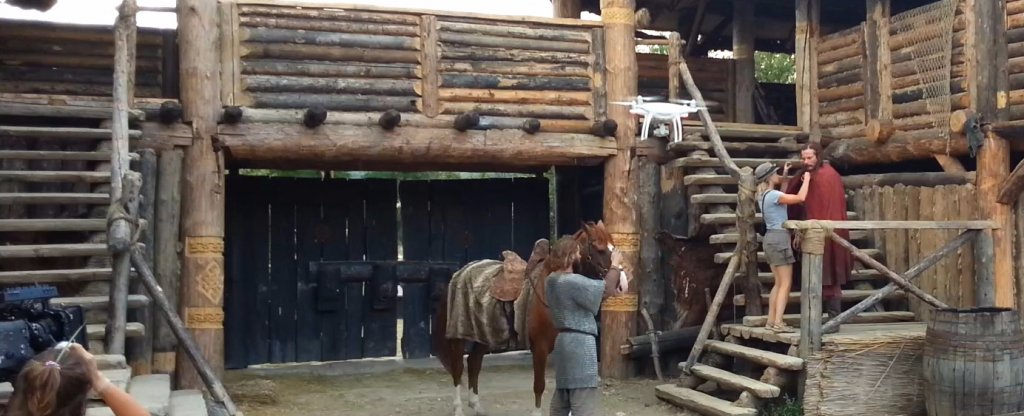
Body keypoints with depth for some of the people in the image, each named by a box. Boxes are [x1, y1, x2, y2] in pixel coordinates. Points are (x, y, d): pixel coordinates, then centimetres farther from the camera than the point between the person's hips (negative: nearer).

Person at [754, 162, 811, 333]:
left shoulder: (763, 195, 11)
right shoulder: (773, 195, -17)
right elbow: (800, 198, -23)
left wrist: (784, 176, 29)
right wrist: (807, 179, -8)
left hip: (771, 238, 9)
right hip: (779, 238, -9)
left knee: (779, 283, 14)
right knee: (786, 284, -6)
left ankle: (771, 321, 14)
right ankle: (778, 323, -11)